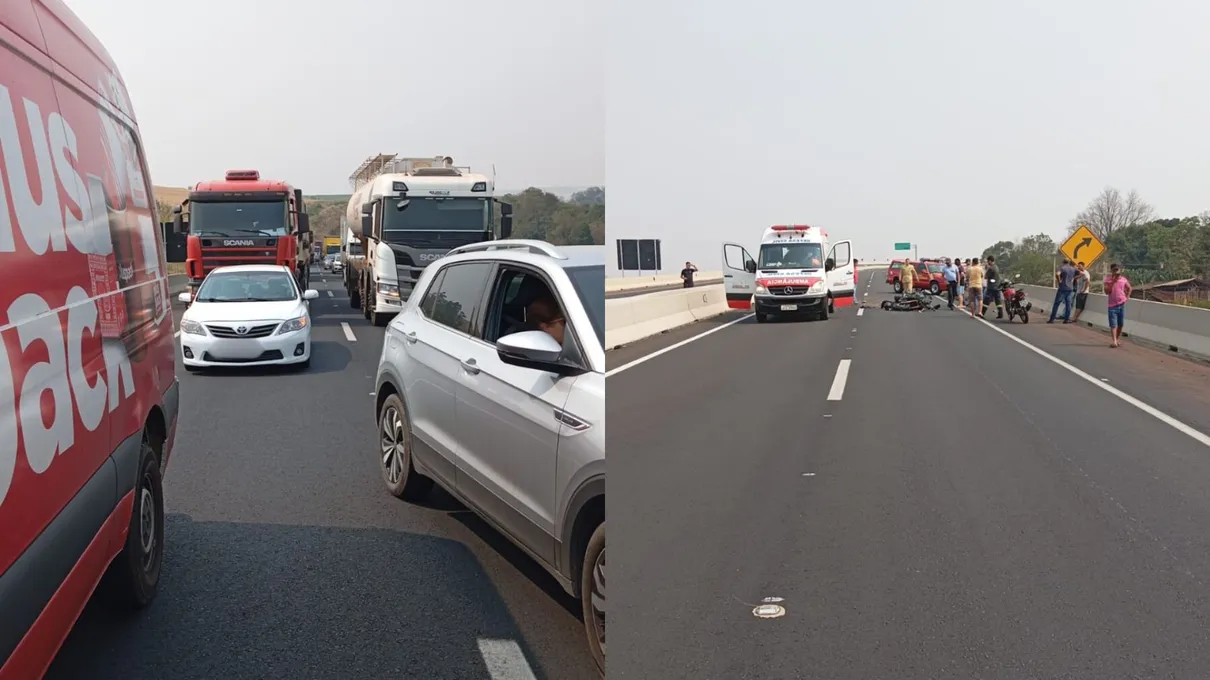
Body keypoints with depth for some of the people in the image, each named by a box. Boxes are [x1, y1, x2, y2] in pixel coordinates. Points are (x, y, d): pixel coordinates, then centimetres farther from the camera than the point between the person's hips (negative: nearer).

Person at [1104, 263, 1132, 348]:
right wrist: (1113, 282, -19)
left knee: (1120, 324, 10)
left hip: (1122, 304, 3)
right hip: (1112, 305, -3)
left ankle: (1118, 339, 25)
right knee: (1113, 324, -10)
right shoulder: (1108, 279, -5)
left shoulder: (1123, 279, 3)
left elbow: (1129, 288, 19)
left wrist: (1127, 297, 7)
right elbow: (1106, 292, -14)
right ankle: (1114, 341, -17)